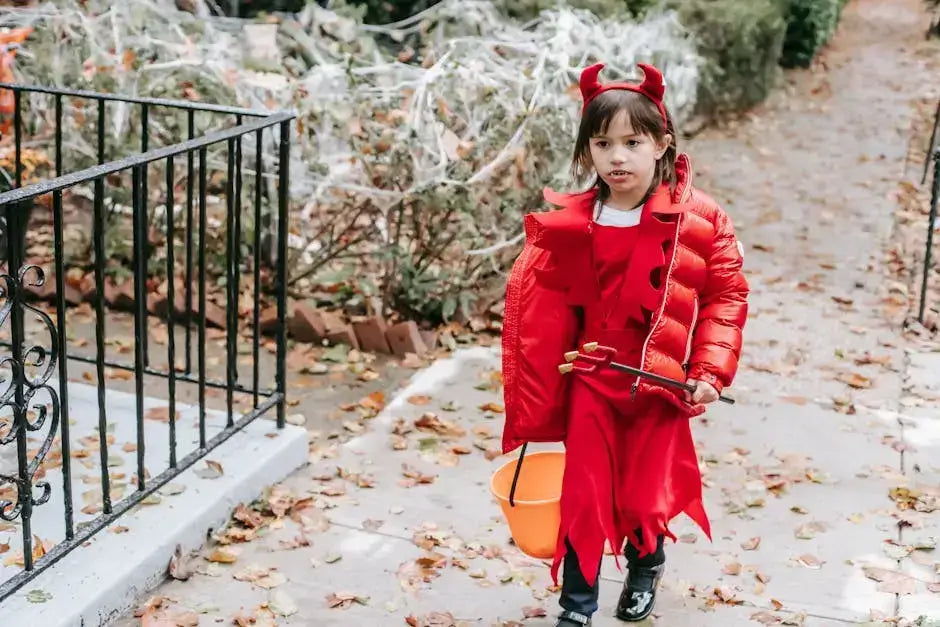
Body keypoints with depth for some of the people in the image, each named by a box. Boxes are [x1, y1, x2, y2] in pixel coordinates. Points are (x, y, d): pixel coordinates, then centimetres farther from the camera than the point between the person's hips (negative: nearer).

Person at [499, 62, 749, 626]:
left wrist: (710, 372, -12)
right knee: (583, 498, 5)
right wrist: (533, 400, 0)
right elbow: (542, 311, -2)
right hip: (590, 383, 1)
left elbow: (727, 294, -4)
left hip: (659, 388, -1)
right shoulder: (569, 225, -7)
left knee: (645, 499, 11)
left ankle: (646, 571, 44)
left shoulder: (700, 220, -11)